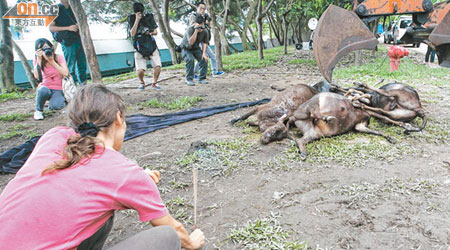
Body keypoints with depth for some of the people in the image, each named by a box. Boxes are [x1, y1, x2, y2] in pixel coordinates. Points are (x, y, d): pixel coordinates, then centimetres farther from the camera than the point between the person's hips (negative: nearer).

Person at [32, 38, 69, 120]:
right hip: (45, 87, 1)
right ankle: (38, 110, -10)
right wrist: (39, 59, -20)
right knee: (42, 90, -37)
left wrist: (52, 61, -19)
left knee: (56, 106, -30)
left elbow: (65, 73, -19)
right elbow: (37, 76, -20)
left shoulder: (59, 57, -5)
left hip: (58, 89, -1)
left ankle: (61, 100, 9)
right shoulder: (37, 61, -2)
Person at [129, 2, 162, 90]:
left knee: (158, 67, -15)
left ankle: (154, 83, 8)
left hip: (152, 47, 1)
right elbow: (132, 34, -14)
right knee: (140, 70, -13)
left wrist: (149, 33, -13)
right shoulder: (132, 20, 2)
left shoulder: (149, 18, 5)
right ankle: (142, 83, 18)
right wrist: (137, 20, -15)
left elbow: (155, 32, 8)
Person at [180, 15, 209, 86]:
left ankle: (202, 78, -3)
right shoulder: (190, 29, -29)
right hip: (186, 48, -4)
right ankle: (189, 79, -16)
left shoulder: (205, 31, -14)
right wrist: (196, 31, -45)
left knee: (204, 59, -16)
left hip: (196, 48, 4)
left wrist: (204, 53, -13)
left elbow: (204, 42, -2)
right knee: (190, 59, -30)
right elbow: (191, 42, -39)